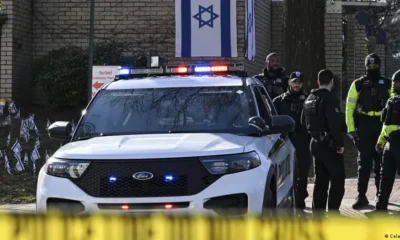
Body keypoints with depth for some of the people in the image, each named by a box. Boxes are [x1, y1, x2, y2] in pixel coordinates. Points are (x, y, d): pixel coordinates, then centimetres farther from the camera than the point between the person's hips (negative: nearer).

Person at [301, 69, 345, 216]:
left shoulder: (309, 99, 11)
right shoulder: (329, 99, -17)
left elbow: (304, 121, 20)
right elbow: (335, 124, -23)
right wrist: (340, 143, -16)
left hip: (315, 143, 8)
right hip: (329, 144, -8)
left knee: (321, 179, 14)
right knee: (338, 178, -3)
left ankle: (318, 210, 15)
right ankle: (333, 211, -7)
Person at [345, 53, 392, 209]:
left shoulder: (388, 84, 6)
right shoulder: (358, 84, 4)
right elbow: (349, 107, 2)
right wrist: (350, 128, -6)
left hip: (382, 127, 1)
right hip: (363, 126, -1)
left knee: (381, 162, 8)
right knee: (364, 162, -1)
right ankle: (361, 196, 1)